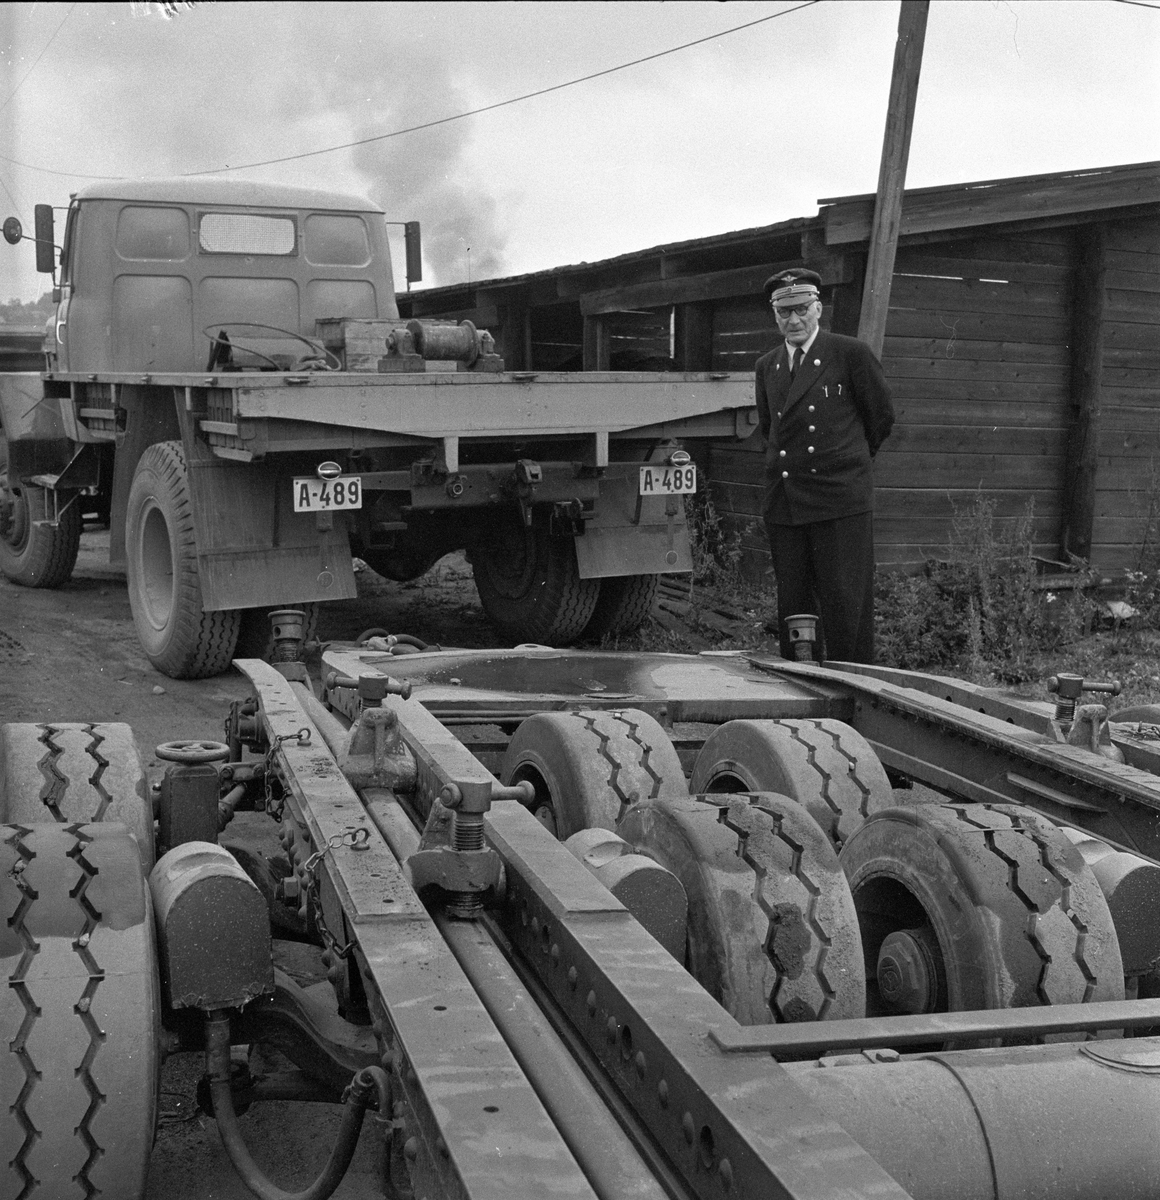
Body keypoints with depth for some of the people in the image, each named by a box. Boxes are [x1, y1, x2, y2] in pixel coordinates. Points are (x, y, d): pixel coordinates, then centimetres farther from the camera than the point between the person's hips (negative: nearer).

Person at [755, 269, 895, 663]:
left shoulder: (851, 354, -2)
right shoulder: (766, 366, 13)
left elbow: (881, 417, 9)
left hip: (841, 499, -5)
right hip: (783, 504, 5)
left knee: (847, 606, -5)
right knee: (792, 607, 6)